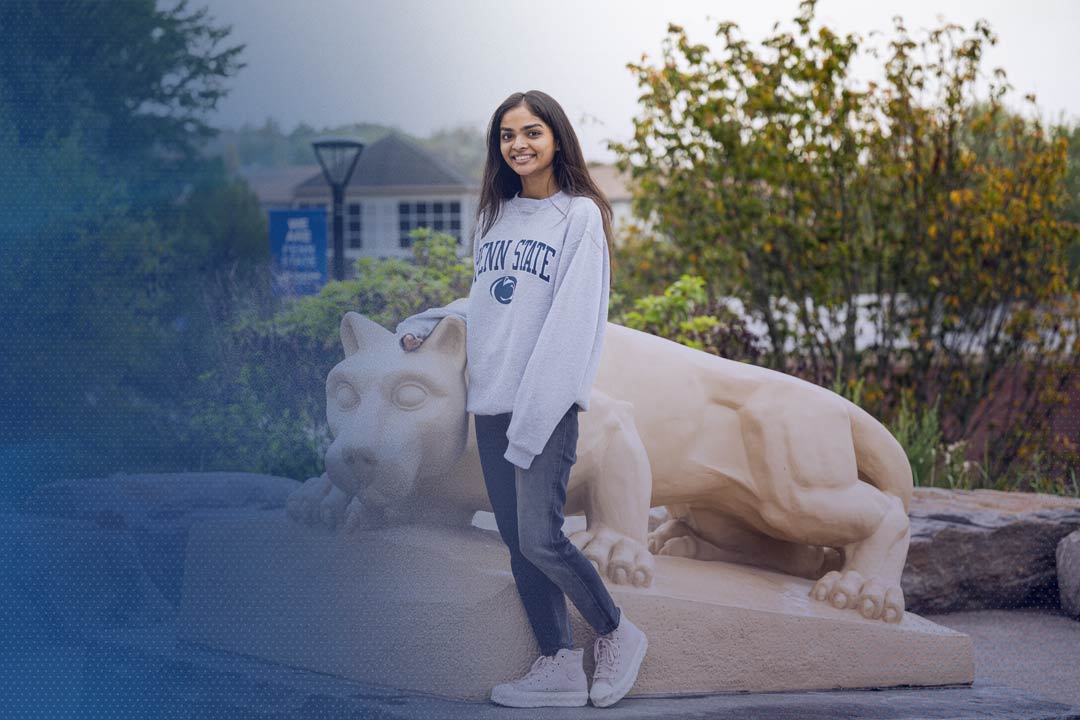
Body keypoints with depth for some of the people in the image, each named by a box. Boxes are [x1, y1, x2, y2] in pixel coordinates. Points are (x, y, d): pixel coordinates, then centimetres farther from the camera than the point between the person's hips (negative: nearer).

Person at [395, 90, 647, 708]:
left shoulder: (581, 216, -4)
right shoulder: (495, 217, 16)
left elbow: (572, 321, -11)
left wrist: (534, 418, -17)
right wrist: (426, 324, 7)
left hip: (548, 404, -6)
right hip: (491, 403, 7)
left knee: (540, 537, -13)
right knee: (518, 542, 5)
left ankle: (617, 635, 8)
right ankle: (559, 667, 11)